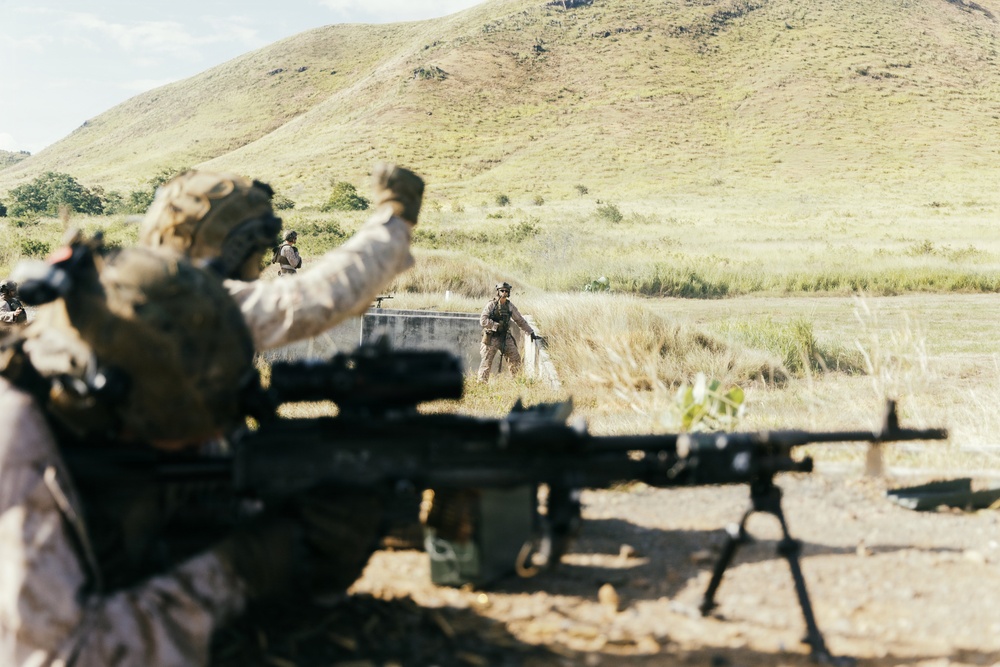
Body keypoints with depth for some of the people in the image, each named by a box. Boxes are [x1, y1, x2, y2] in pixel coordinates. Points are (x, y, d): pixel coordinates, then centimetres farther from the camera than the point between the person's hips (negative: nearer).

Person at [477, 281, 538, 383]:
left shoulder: (510, 306, 7)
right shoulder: (491, 305, -7)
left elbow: (520, 320, 15)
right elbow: (483, 321, -15)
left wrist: (531, 332, 13)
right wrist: (497, 325, -18)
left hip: (506, 337, 5)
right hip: (492, 337, -4)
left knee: (515, 358, 0)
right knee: (487, 362, -4)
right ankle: (481, 383, 4)